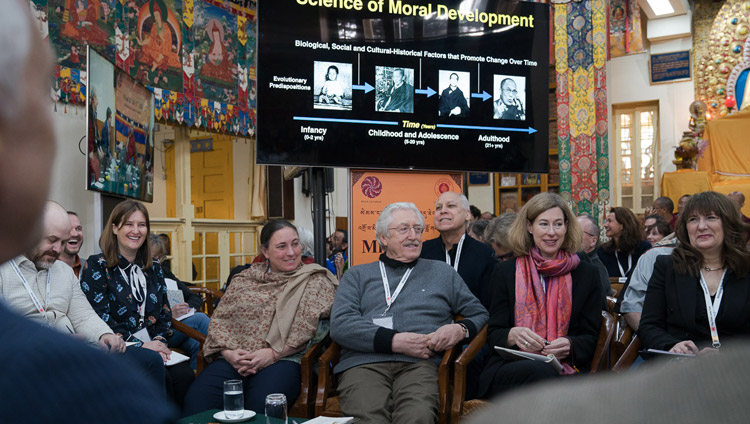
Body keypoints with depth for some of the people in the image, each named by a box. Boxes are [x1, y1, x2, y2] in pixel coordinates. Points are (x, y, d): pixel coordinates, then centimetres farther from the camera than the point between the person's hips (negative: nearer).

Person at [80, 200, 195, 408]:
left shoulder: (153, 268, 17)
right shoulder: (96, 266, 0)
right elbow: (100, 319, -8)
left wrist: (160, 340, -4)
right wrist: (140, 345, -15)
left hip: (152, 347, 5)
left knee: (184, 374, -25)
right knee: (160, 376, -32)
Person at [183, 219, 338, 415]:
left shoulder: (314, 280, 10)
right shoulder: (244, 280, 21)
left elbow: (307, 327, -3)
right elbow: (218, 319, 16)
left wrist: (273, 353, -12)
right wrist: (228, 351, -4)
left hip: (282, 360, -3)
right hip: (233, 360, 3)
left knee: (261, 405, -36)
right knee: (196, 401, -27)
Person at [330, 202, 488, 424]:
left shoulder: (441, 272, 26)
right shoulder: (358, 276, 22)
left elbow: (480, 315, 25)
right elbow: (340, 324, 6)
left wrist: (461, 329, -1)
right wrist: (395, 341, -7)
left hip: (419, 363, 0)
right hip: (364, 362, 0)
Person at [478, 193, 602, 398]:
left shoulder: (587, 274, 14)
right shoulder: (506, 272, 12)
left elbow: (590, 337, 10)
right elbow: (493, 334, 7)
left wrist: (569, 345, -14)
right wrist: (513, 335, -18)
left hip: (566, 369, 0)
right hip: (510, 368, 0)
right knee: (542, 372, -37)